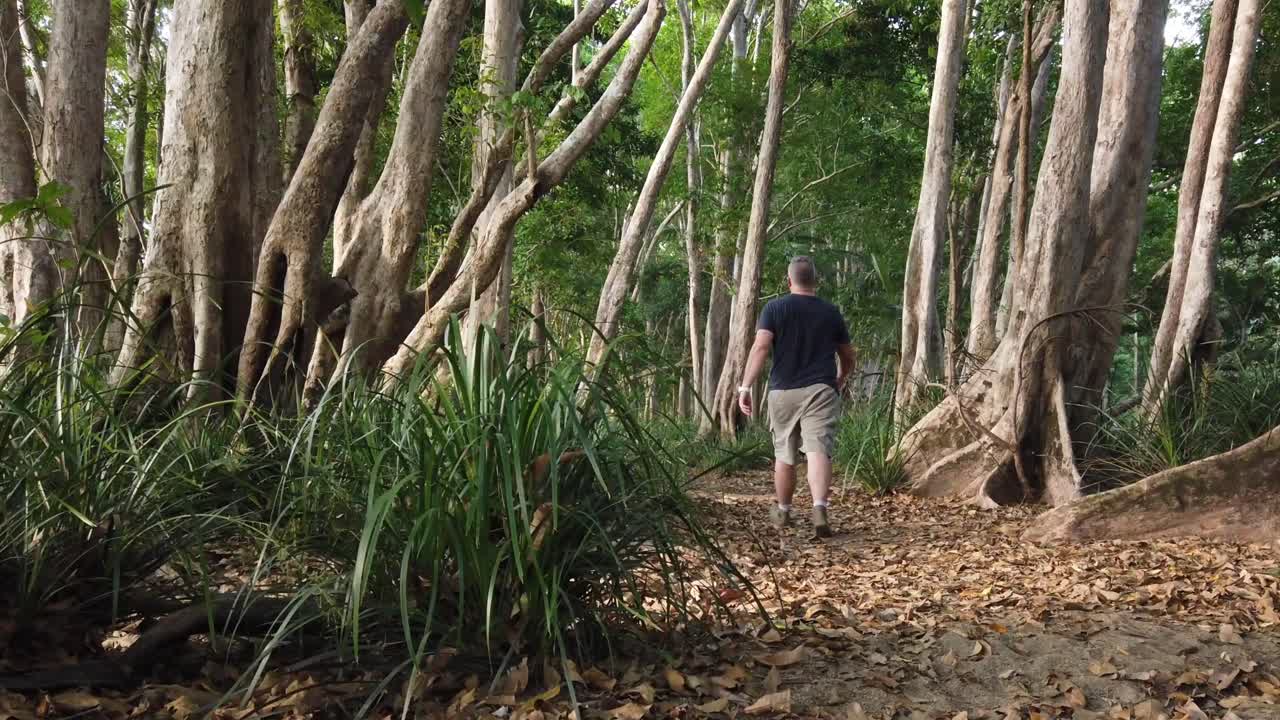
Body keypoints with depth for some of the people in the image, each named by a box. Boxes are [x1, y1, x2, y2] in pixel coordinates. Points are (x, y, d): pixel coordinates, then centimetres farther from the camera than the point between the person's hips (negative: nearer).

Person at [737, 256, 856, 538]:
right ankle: (820, 508, -31)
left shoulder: (775, 308, 2)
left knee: (785, 455, 14)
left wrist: (745, 387, -12)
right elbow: (848, 357, 17)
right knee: (818, 451, -11)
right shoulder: (831, 312, 9)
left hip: (783, 391, 0)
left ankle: (782, 512, 30)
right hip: (820, 391, 0)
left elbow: (760, 347, -11)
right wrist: (839, 382, 35)